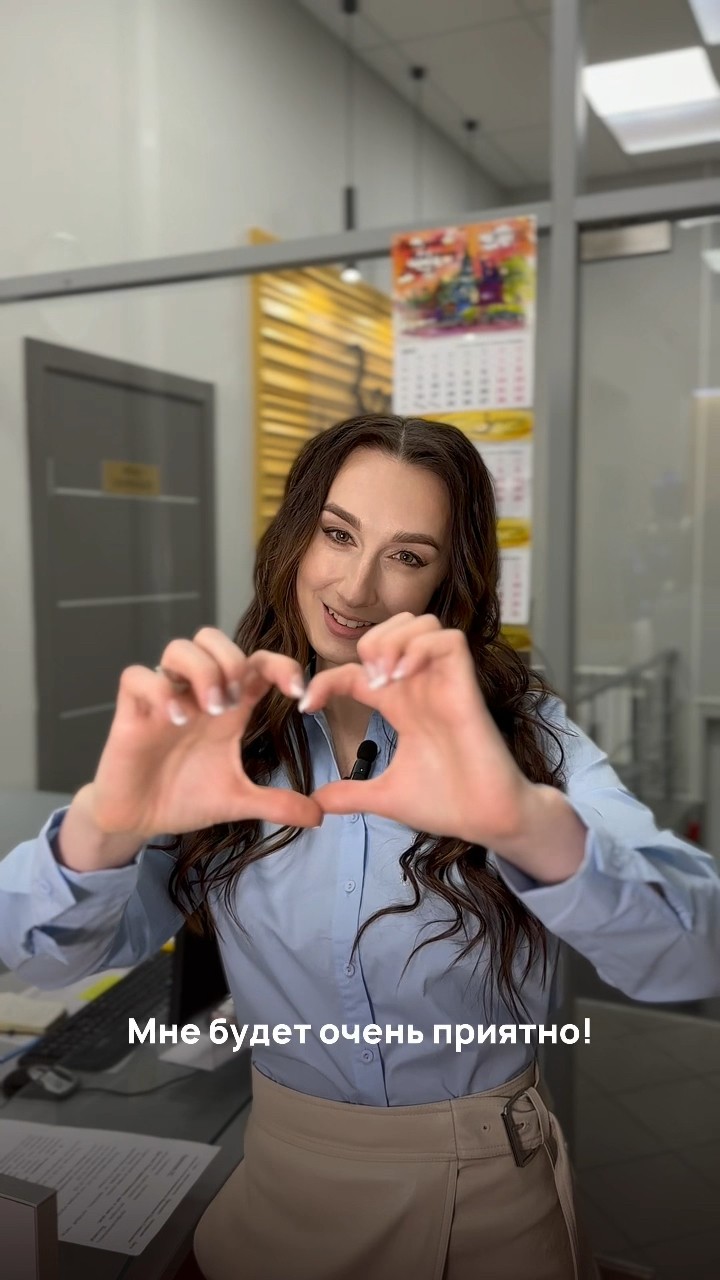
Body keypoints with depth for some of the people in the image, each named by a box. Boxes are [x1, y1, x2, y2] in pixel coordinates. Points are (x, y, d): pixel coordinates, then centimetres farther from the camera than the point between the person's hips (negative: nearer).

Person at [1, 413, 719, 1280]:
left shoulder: (518, 727, -15)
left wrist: (530, 819, -51)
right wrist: (103, 822, -42)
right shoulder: (223, 738, -11)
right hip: (283, 1178, 2)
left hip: (488, 1195, -1)